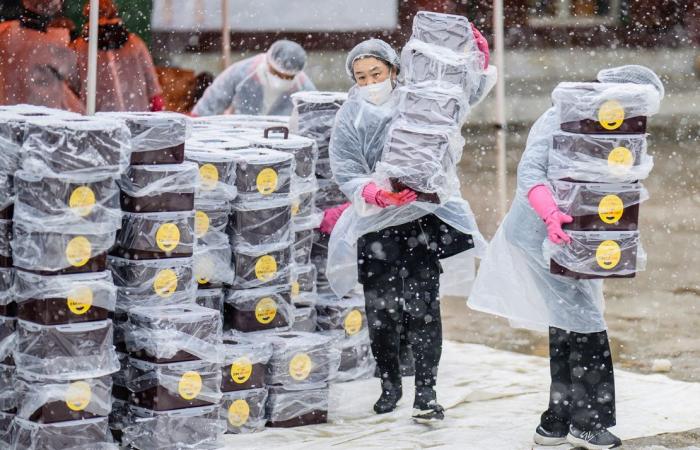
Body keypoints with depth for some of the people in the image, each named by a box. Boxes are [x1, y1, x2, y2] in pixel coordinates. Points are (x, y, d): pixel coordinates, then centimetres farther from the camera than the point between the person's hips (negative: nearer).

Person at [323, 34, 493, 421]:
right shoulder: (349, 120, 3)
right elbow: (345, 172, -5)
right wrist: (376, 193, -23)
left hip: (422, 218, -1)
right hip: (375, 224, 1)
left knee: (422, 306, -8)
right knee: (381, 309, 3)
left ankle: (425, 392, -3)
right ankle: (389, 383, 23)